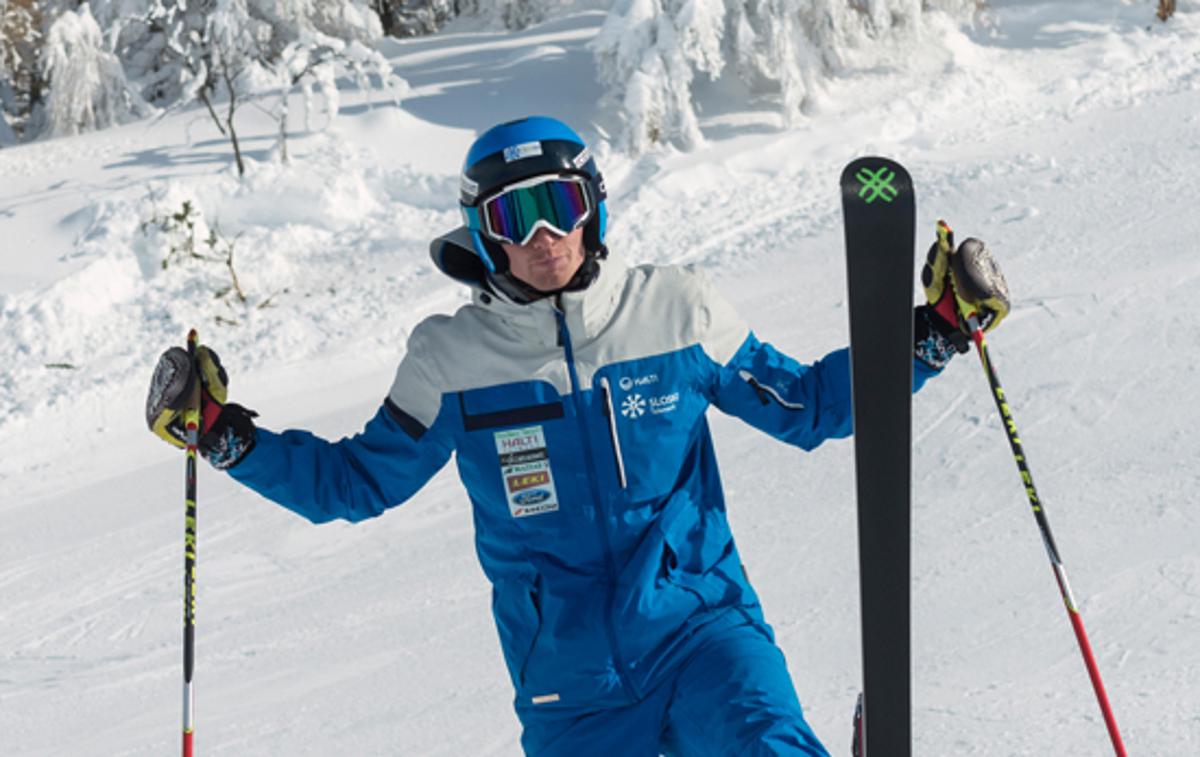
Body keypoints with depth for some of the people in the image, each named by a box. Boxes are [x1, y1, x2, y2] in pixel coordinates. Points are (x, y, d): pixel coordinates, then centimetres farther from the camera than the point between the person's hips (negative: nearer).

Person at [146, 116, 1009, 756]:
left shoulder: (677, 309, -2)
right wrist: (226, 434, 0)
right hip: (569, 682, 1)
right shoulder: (451, 358, -2)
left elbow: (805, 405, 9)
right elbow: (358, 480, 11)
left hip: (701, 624, -1)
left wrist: (933, 333, 1)